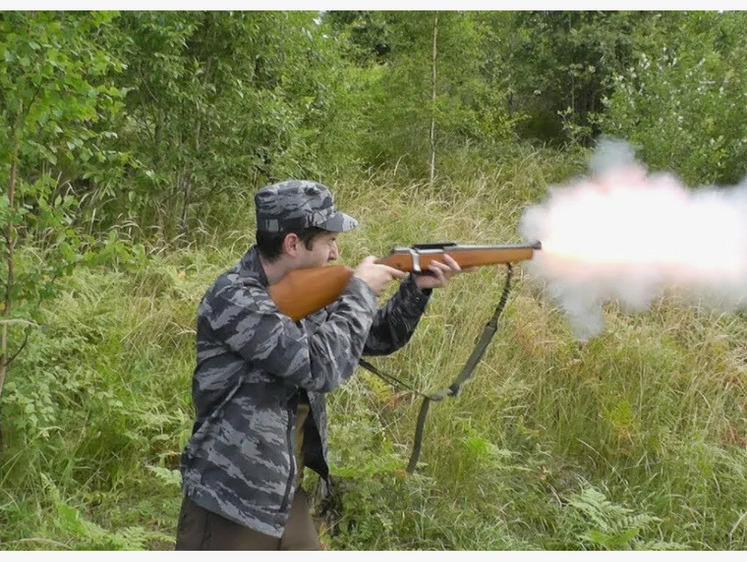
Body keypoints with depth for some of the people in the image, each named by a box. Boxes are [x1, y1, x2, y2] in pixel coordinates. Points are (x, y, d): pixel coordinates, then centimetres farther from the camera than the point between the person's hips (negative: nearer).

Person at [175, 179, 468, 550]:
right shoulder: (233, 299, -21)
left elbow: (377, 339, 17)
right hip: (228, 509, -8)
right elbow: (322, 366, -27)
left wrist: (416, 288, 1)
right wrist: (360, 291, -15)